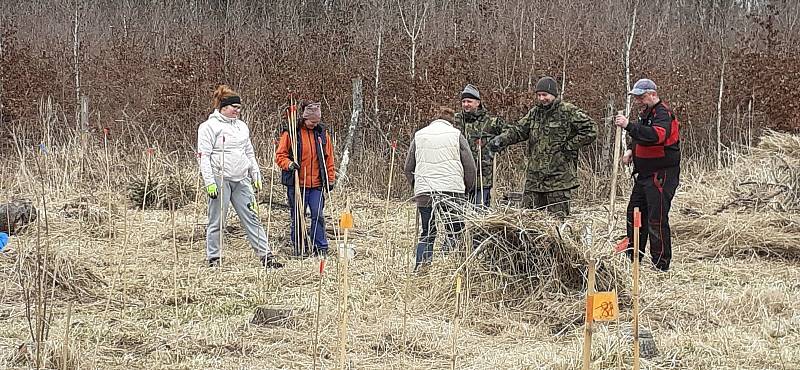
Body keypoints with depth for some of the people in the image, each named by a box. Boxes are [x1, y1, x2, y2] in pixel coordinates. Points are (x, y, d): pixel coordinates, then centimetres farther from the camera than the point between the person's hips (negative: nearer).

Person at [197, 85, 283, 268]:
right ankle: (213, 258, 9)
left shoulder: (241, 126, 17)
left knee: (252, 218, 2)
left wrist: (256, 175, 16)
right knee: (217, 222, 0)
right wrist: (209, 182, -16)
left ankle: (266, 255, 1)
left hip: (241, 181, 6)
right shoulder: (209, 126, -4)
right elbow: (204, 156, -9)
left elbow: (249, 153, 24)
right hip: (220, 179, -6)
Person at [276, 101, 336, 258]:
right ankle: (299, 248, 15)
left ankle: (321, 248, 7)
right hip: (296, 183, -3)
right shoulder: (291, 133, -4)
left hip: (317, 184, 3)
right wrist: (289, 164, -22)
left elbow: (328, 157, 14)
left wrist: (331, 178, 11)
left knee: (318, 215, -1)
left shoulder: (321, 132, 7)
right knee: (298, 217, 4)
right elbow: (280, 155, -2)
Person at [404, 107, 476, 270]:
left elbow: (408, 168, 16)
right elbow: (470, 166, 5)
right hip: (452, 189, -3)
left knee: (427, 234, 11)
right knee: (454, 232, 6)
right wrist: (469, 188, 18)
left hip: (423, 190, 3)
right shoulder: (456, 134, 7)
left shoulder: (419, 135, 15)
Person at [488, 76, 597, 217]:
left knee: (558, 217, -1)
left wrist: (570, 146, -10)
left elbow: (590, 130, -7)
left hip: (559, 177, -6)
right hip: (534, 177, 6)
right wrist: (501, 139, -10)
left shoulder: (569, 112, -5)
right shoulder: (534, 113, 14)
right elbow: (518, 130, 9)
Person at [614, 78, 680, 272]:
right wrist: (631, 149, 8)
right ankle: (632, 258, 27)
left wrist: (629, 126, -40)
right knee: (634, 213, 16)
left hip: (662, 174, -10)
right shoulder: (646, 112, 14)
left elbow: (656, 135, -37)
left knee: (657, 219, -9)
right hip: (645, 174, 10)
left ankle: (661, 264, -3)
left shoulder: (663, 113, -17)